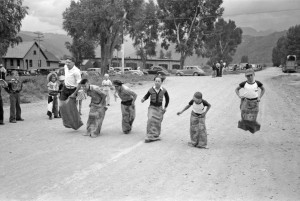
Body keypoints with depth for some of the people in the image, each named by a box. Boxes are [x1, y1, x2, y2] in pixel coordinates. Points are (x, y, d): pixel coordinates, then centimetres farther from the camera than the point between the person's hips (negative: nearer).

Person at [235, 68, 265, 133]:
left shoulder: (257, 83, -5)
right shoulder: (244, 83, -7)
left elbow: (263, 89, 12)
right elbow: (236, 89, 7)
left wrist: (260, 97, 2)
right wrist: (239, 96, -9)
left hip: (254, 102, 0)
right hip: (246, 101, 0)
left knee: (252, 117, 2)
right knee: (245, 116, -3)